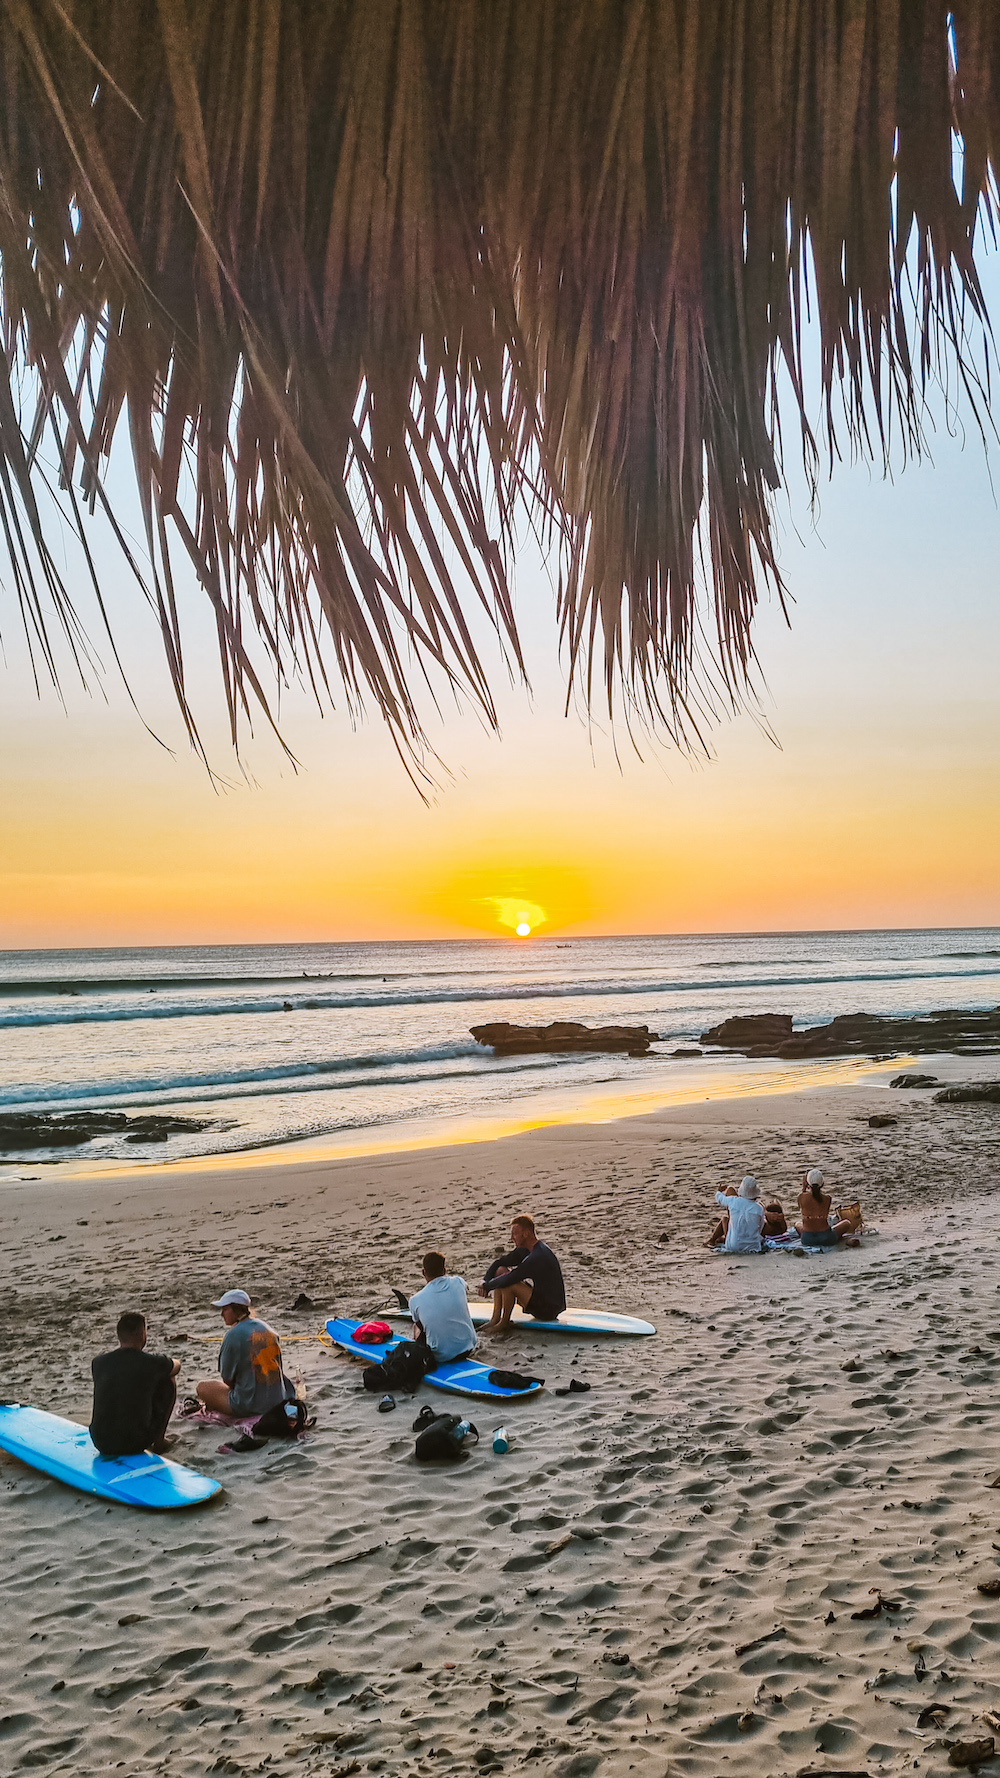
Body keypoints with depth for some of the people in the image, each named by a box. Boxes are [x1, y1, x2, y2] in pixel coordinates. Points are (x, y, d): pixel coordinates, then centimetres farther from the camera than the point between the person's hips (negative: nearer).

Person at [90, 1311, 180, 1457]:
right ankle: (159, 1442, 22)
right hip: (136, 1444, -4)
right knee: (169, 1382, 15)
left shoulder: (99, 1362, 0)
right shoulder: (152, 1362, -9)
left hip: (100, 1443, 4)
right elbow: (176, 1365, 15)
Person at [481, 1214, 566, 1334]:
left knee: (508, 1283, -26)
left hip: (549, 1310, -10)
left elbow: (508, 1280, -29)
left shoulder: (538, 1257, -27)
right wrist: (486, 1281, -5)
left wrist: (487, 1286, -14)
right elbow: (498, 1263, 11)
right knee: (500, 1270, 5)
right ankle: (496, 1319, 1)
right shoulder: (524, 1250, 4)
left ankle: (504, 1323, -5)